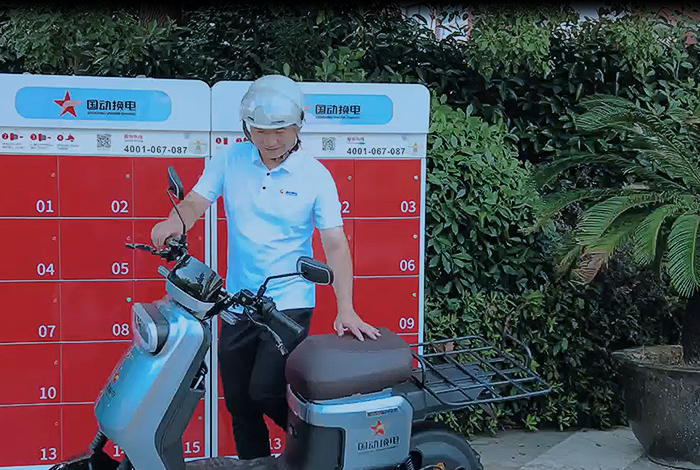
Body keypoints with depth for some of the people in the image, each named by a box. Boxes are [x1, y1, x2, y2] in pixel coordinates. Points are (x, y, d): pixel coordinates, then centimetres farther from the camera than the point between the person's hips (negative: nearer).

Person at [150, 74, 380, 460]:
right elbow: (196, 201, -4)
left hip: (290, 303, -4)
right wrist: (174, 222, -29)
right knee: (238, 404, 12)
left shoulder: (316, 176, -6)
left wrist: (345, 309, -20)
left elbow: (335, 244, -10)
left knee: (265, 392, -15)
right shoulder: (230, 160, 2)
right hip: (237, 304, 4)